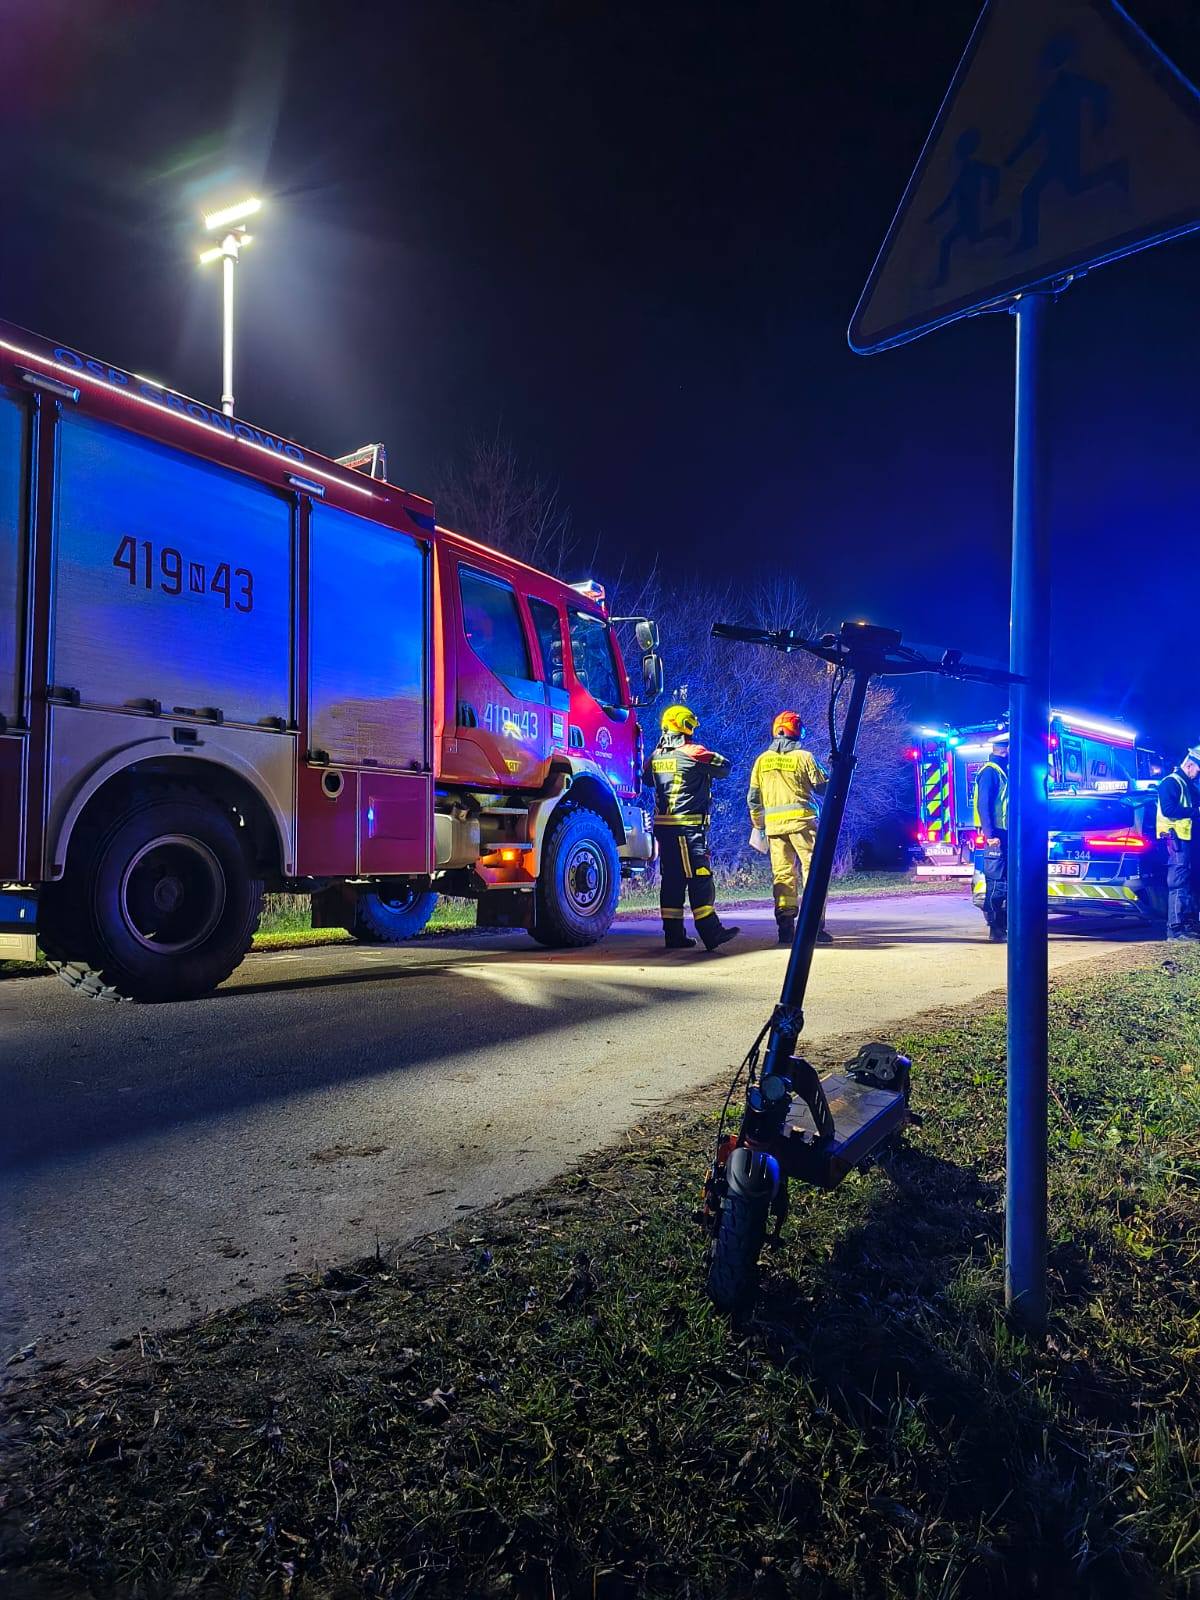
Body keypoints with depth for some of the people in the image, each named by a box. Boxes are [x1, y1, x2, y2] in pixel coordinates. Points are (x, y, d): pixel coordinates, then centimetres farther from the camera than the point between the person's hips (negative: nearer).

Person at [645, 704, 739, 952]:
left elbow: (647, 778, 30)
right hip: (687, 826, -7)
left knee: (671, 880, 9)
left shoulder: (655, 756, 12)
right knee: (700, 878, -7)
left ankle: (673, 934, 11)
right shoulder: (693, 753, -9)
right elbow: (724, 766, 0)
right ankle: (711, 933, -8)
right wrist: (707, 757, 17)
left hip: (662, 825, 8)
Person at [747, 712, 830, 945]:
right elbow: (823, 788, 3)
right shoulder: (803, 757, -2)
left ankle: (785, 928, 4)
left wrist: (758, 824, 23)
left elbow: (753, 797, 12)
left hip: (774, 824, 4)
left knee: (782, 875, 6)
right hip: (801, 821, -4)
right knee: (812, 871, 0)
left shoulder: (762, 760, 9)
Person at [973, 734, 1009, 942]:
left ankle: (1002, 927, 20)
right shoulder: (990, 771, -10)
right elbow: (983, 805, -17)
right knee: (997, 883, -8)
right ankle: (995, 929, -5)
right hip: (996, 835, -10)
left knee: (1005, 882, 12)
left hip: (1004, 834, 10)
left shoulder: (1002, 771, 19)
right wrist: (990, 834, -23)